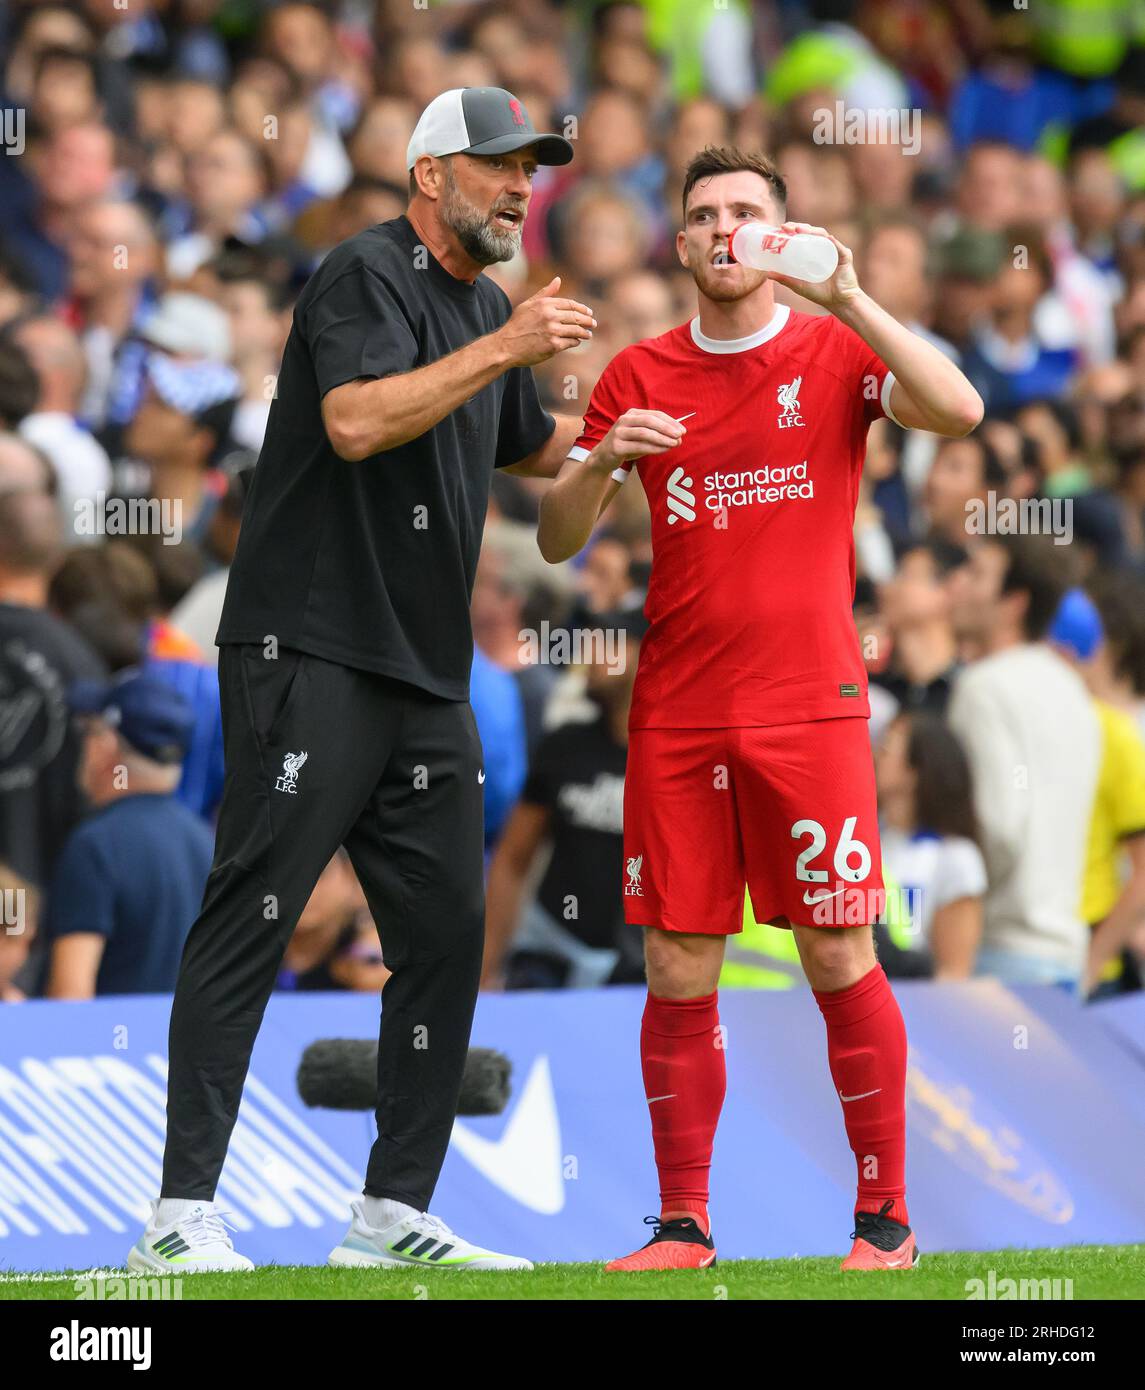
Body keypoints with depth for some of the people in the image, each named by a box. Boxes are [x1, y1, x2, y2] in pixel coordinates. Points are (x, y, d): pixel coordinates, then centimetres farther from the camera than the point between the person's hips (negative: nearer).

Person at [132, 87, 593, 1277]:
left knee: (446, 932, 6)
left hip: (427, 680, 9)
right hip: (309, 655, -9)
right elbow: (356, 421, -26)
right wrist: (500, 349, -25)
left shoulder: (486, 309, 18)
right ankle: (181, 1214, -12)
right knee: (250, 918, -11)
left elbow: (532, 451, 34)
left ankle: (393, 1213, 13)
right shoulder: (366, 276, -9)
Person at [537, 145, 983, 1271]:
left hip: (809, 704, -2)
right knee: (678, 973, 0)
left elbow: (959, 411, -15)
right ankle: (682, 1225, 7)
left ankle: (884, 1216, 7)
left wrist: (848, 297, -22)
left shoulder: (836, 354, 4)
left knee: (841, 961, -2)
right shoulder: (639, 376, 10)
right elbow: (556, 539, 8)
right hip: (677, 712, 2)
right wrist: (601, 460, -13)